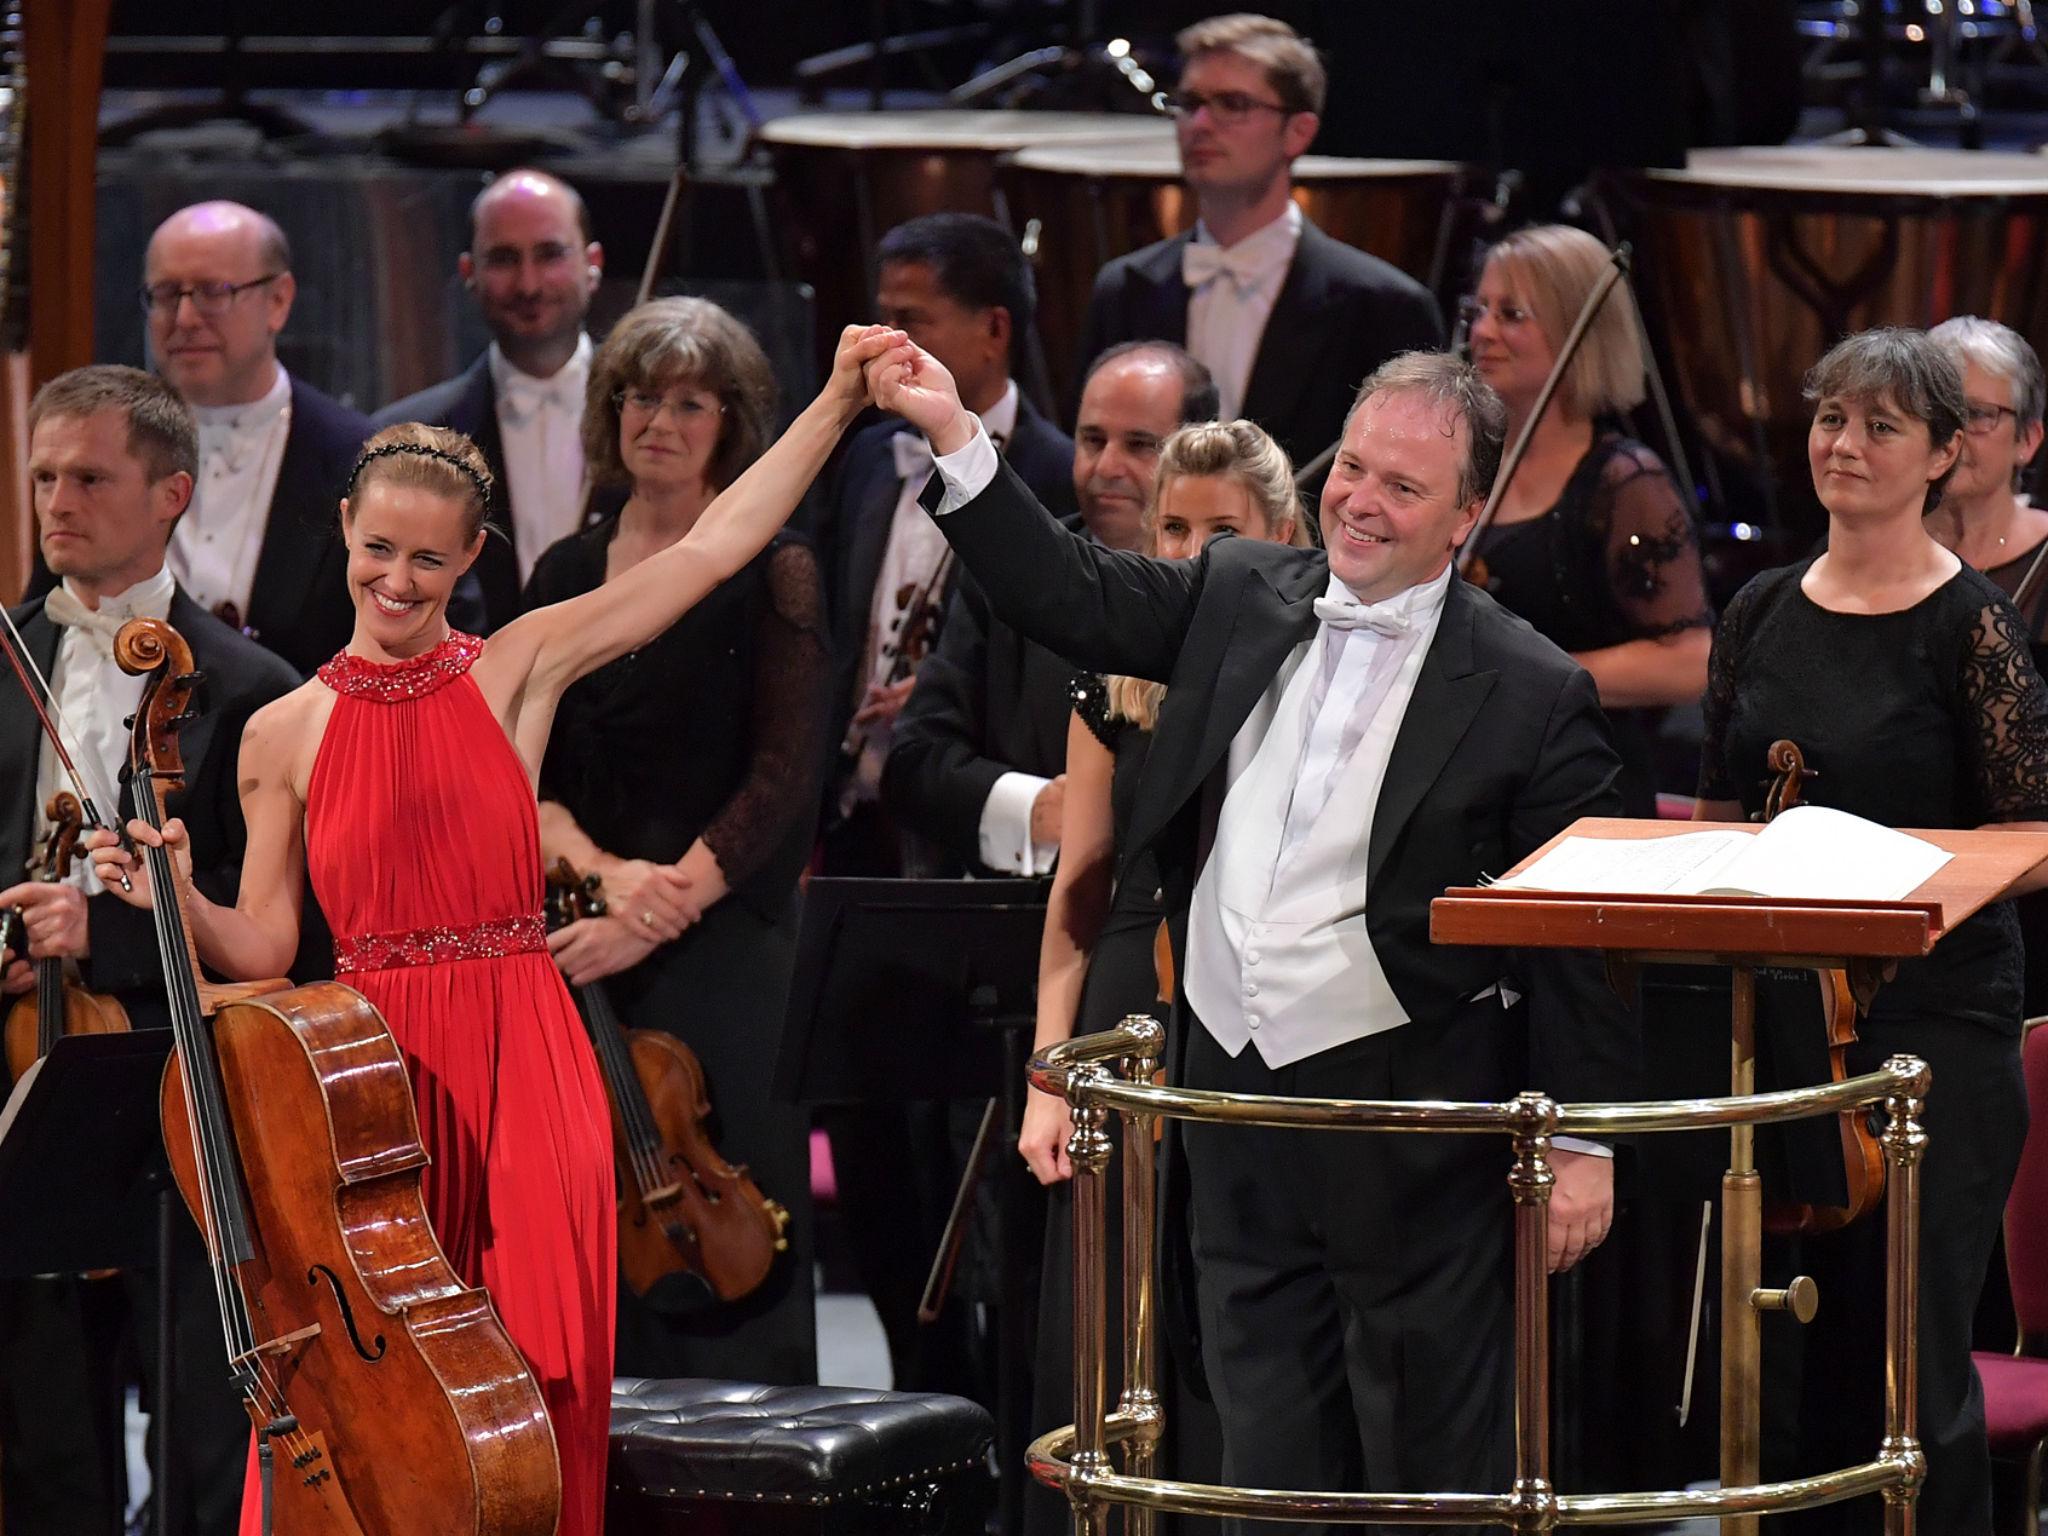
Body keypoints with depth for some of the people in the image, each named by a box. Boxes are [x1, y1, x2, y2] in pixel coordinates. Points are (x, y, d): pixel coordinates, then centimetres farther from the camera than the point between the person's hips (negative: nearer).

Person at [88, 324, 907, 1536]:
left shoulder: (520, 670, 5)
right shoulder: (285, 734, 6)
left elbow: (711, 548, 1)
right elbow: (263, 947, 7)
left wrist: (838, 402, -4)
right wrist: (174, 900, -12)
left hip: (523, 1069, 0)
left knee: (533, 1383, -2)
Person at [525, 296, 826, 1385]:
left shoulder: (770, 575, 0)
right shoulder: (566, 577, 13)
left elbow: (782, 778, -7)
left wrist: (662, 907, -16)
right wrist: (606, 871, -10)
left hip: (723, 949, -4)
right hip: (584, 954, 4)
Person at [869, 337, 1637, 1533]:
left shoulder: (1530, 693, -8)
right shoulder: (1243, 599, 7)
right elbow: (1069, 595, 9)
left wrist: (1584, 1140, -9)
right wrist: (952, 434, -2)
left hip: (1410, 1132, -5)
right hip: (1242, 1101, 5)